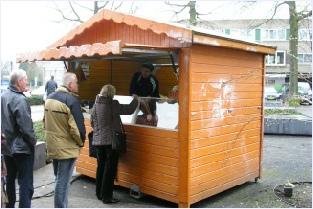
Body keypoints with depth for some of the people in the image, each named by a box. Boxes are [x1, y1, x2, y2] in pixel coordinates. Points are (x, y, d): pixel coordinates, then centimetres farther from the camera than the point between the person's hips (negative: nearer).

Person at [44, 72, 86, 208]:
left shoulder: (49, 98, 6)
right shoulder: (71, 100, -19)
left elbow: (45, 121, 14)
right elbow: (77, 127, -20)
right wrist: (81, 142, -3)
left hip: (52, 146, 8)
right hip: (67, 148, -8)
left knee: (59, 179, 22)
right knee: (63, 182, 2)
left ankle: (60, 204, 34)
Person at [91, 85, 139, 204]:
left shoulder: (96, 105, 6)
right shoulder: (112, 104, -15)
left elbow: (92, 122, 15)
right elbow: (129, 110, -12)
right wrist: (136, 100, 6)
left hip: (98, 140, 7)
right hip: (111, 141, -7)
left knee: (101, 167, 17)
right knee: (110, 169, 1)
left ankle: (99, 194, 26)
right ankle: (106, 196, 6)